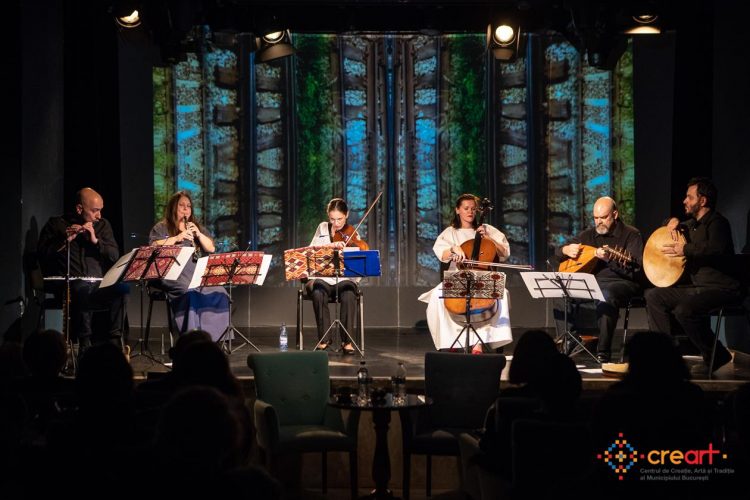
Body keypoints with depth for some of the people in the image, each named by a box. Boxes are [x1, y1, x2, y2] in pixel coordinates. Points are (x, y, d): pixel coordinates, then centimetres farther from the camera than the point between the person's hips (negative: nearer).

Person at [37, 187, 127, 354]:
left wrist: (95, 240, -6)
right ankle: (84, 343, -33)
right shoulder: (56, 224, 9)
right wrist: (66, 240, -12)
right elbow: (42, 254, -2)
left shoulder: (103, 225, 18)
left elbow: (114, 256, 7)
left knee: (122, 288, -29)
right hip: (69, 286, -3)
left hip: (98, 285, 3)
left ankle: (114, 340, -25)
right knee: (84, 289, -38)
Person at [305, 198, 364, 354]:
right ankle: (323, 339, -23)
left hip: (344, 279, 0)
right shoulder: (322, 228, 10)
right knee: (318, 293, -34)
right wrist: (331, 245, -19)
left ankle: (347, 341, -26)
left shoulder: (351, 235, 6)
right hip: (321, 277, 1)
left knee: (348, 294, -35)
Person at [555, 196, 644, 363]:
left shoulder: (631, 234, 2)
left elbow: (635, 268, -11)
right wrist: (566, 250, 1)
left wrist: (610, 259, -25)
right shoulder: (589, 234, 19)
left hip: (621, 282, -5)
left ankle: (603, 353, -38)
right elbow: (558, 251, 26)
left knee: (606, 295, -40)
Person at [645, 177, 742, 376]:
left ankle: (716, 356, -14)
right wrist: (673, 223, 14)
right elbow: (667, 228, 39)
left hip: (721, 288, -10)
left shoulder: (716, 222, -11)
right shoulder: (692, 224, 19)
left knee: (684, 310, -32)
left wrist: (685, 250, -25)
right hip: (698, 286, 10)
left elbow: (718, 248, -32)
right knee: (653, 296, 1)